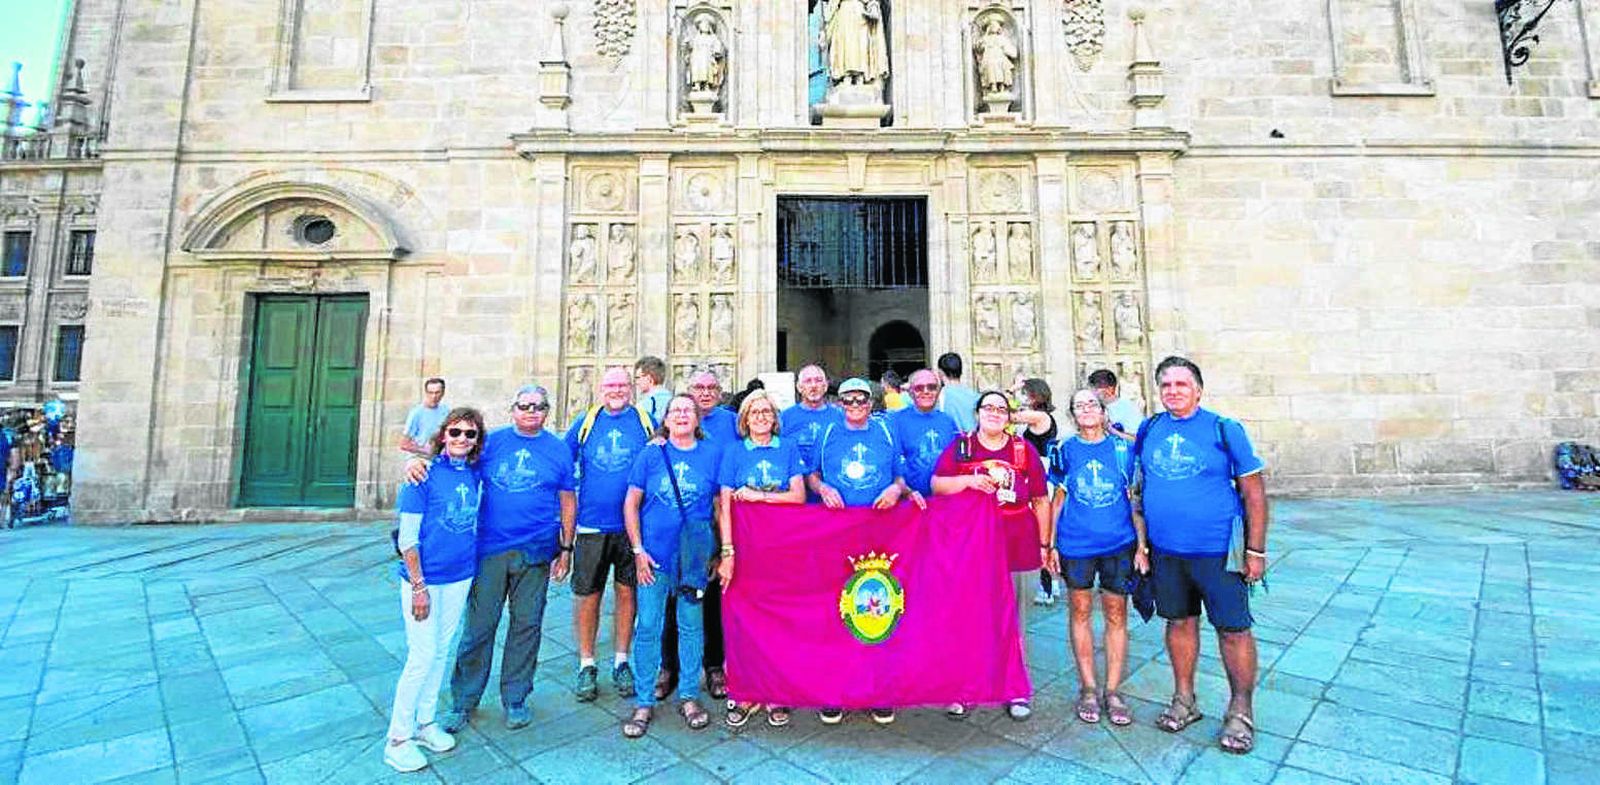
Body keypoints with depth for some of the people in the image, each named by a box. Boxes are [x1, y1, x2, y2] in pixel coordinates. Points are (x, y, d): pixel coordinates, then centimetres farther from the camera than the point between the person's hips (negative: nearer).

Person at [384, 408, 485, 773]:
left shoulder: (473, 473, 2)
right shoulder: (425, 473, -14)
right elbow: (407, 538, -13)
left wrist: (473, 569, 9)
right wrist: (418, 586, -14)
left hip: (460, 578, 5)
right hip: (425, 578, -5)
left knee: (441, 652, 16)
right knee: (422, 656, 1)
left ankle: (425, 722, 32)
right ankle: (398, 739, 19)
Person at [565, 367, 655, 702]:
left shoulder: (645, 422, 2)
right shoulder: (586, 423, 5)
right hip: (591, 524, 1)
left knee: (627, 592, 9)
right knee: (587, 595, 6)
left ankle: (621, 662, 26)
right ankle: (586, 665, 25)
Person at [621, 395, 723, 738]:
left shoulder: (712, 455, 2)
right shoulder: (651, 455, 1)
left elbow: (720, 504, 5)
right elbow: (631, 503, 2)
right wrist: (638, 549, -4)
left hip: (694, 554, 1)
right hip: (654, 552, 0)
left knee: (691, 625, 10)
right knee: (648, 626, 4)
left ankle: (689, 696, 27)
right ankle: (643, 702, 21)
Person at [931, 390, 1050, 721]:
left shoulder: (1024, 449, 7)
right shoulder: (959, 446, 5)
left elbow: (1041, 500, 10)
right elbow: (936, 484, 0)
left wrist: (1044, 544, 8)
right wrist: (968, 481, -16)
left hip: (1017, 546, 1)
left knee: (1013, 619, 8)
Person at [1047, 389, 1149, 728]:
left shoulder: (1122, 449, 1)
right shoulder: (1066, 451, 1)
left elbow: (1134, 499, 5)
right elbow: (1058, 499, 5)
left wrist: (1142, 545, 1)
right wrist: (1050, 545, 3)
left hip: (1119, 543, 0)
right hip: (1075, 544, 0)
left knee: (1116, 616, 7)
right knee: (1081, 613, 9)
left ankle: (1112, 691, 21)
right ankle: (1088, 689, 23)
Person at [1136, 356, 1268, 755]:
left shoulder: (1224, 429, -7)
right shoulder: (1148, 430, 4)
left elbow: (1254, 491, -5)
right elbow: (1140, 486, 11)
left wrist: (1255, 550, -8)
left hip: (1217, 550, -3)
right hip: (1166, 550, 4)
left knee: (1233, 629, 5)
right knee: (1180, 622, 15)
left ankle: (1241, 711, 25)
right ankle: (1184, 700, 31)